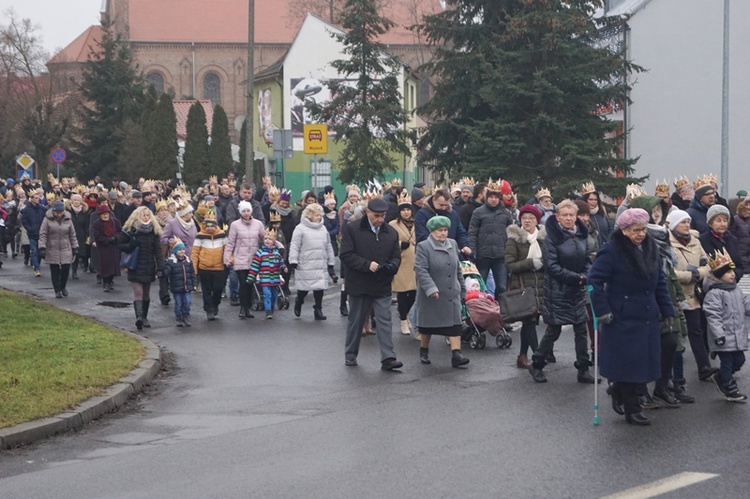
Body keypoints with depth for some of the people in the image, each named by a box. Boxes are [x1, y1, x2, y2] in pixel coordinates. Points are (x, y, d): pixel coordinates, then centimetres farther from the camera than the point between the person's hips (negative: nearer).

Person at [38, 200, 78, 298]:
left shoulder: (67, 219, 4)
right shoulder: (48, 219, -5)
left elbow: (72, 235, 11)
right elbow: (42, 234, -5)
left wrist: (75, 247, 10)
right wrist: (42, 248, -12)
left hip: (66, 250, 2)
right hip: (52, 251, -2)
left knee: (66, 269, -1)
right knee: (55, 271, 0)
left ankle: (62, 287, 22)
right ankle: (57, 290, 11)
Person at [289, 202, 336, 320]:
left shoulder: (323, 229, 12)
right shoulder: (301, 228, -5)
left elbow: (328, 247, 17)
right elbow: (294, 246, -8)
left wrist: (330, 264, 17)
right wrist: (293, 261, -16)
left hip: (321, 265, 4)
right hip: (305, 265, -4)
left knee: (320, 288, 0)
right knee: (304, 288, 2)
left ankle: (318, 310, 9)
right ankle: (298, 303, 30)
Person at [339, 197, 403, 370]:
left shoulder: (391, 233, 7)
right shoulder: (352, 229, -4)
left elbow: (396, 257, 10)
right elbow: (346, 255, -10)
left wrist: (391, 266, -14)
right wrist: (367, 264, -20)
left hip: (382, 285, 2)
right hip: (359, 284, -2)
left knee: (384, 321, -6)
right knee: (355, 321, 10)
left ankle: (388, 358, -8)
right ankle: (350, 355, 24)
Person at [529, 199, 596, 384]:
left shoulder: (581, 235, 4)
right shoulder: (552, 237, -13)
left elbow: (587, 261, 8)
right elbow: (552, 266, -17)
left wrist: (585, 277, -12)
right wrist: (576, 277, -19)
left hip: (578, 291, 5)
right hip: (558, 291, -5)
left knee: (581, 330, 6)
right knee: (554, 330, 3)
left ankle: (583, 370, 14)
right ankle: (536, 365, 21)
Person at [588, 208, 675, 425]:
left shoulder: (650, 248, 9)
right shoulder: (612, 251, -13)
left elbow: (660, 282, 16)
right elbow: (595, 279, -13)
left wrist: (667, 310, 11)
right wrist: (602, 311, -16)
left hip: (647, 318, 7)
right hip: (623, 318, -7)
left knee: (643, 361, 9)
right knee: (627, 362, -1)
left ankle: (618, 390, 33)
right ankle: (632, 409, 12)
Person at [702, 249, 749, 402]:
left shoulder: (737, 291, 11)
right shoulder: (714, 294, -17)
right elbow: (713, 316, -21)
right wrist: (718, 335, -25)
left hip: (738, 336, 8)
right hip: (724, 337, -8)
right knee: (727, 363, 1)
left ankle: (720, 377, 33)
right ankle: (730, 390, 15)